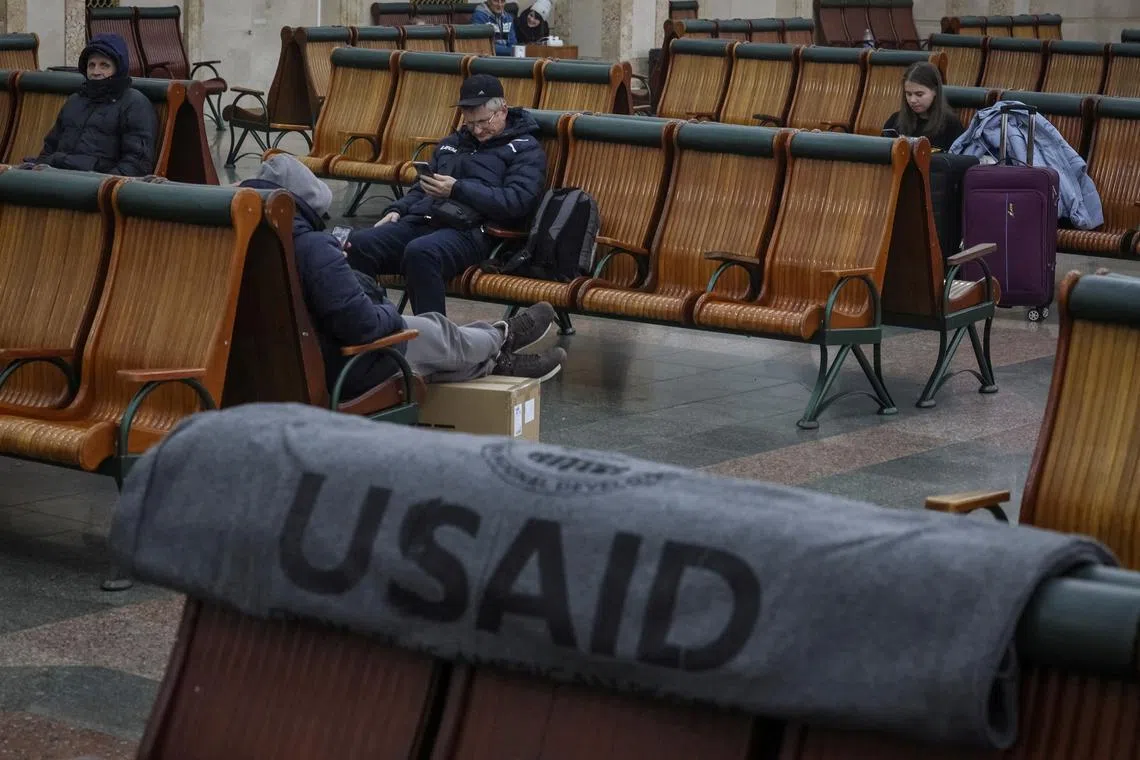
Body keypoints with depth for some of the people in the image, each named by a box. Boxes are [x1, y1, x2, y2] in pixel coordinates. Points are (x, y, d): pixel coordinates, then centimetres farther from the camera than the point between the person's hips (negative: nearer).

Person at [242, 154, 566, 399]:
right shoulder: (311, 248, -31)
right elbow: (362, 324, -30)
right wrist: (390, 313, -8)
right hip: (342, 372, -8)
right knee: (436, 331, 18)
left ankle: (496, 361, 45)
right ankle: (502, 338, 47)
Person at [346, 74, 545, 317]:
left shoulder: (525, 149, 9)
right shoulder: (452, 143, 31)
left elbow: (517, 202, -8)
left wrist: (457, 189, -10)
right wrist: (397, 210, 15)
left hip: (469, 231, -6)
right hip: (420, 220, 7)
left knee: (420, 252, -40)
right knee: (359, 242, -23)